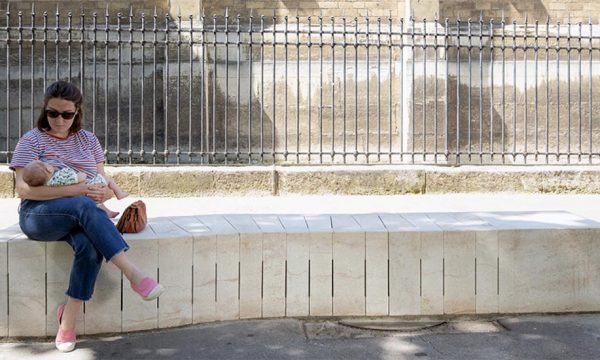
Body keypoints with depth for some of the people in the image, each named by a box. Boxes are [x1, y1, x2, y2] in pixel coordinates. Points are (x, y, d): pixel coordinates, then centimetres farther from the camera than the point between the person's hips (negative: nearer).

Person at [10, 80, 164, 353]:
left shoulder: (88, 140, 14)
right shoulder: (32, 140, 1)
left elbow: (103, 182, 14)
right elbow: (23, 188, -12)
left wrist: (105, 192, -13)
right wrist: (74, 190, -23)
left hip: (80, 215, 3)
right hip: (38, 215, -3)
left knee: (90, 245, -33)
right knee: (85, 207, -36)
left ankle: (68, 320, -21)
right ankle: (134, 274, -41)